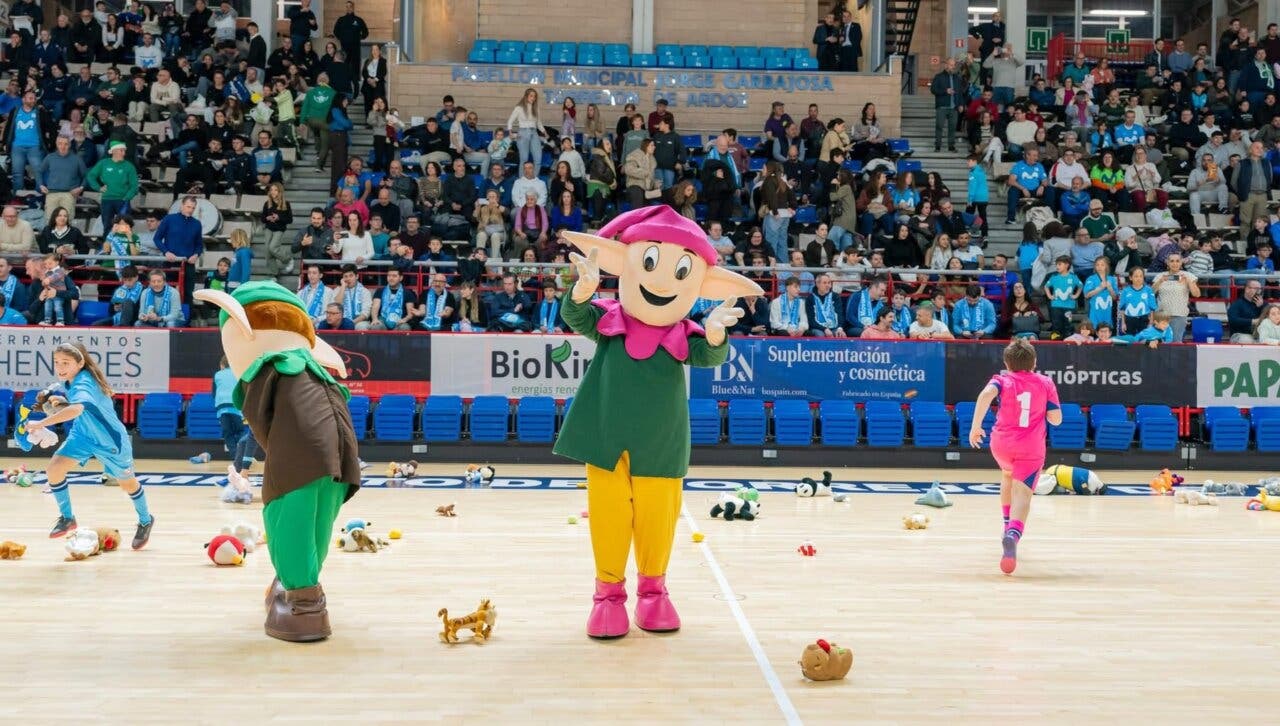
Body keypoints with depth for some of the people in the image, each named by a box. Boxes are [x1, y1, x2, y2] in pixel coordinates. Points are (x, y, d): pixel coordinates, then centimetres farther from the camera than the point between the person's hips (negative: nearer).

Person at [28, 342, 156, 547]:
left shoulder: (83, 384, -33)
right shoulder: (69, 382, -8)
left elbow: (76, 409, -55)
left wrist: (41, 423, -57)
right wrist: (59, 400, -5)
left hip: (111, 440, -7)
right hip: (83, 435, 7)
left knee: (127, 483, 12)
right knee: (54, 468, -13)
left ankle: (145, 521, 39)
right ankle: (67, 518, 6)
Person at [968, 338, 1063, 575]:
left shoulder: (1002, 380, 4)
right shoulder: (1045, 383, 8)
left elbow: (986, 394, -20)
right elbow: (1056, 419, 5)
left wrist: (975, 426, -19)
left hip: (1001, 442, 2)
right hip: (1031, 447, -2)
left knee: (1008, 476, 33)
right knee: (1022, 493, -14)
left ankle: (1009, 525, 41)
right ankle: (1013, 535, -42)